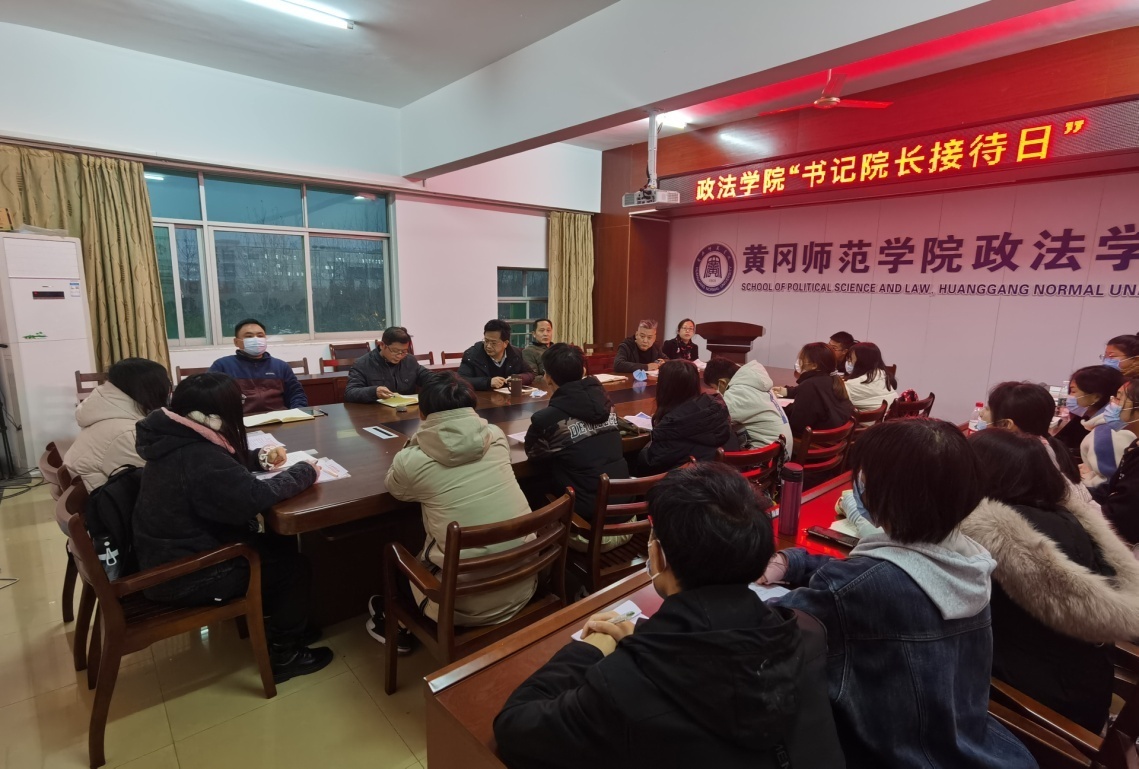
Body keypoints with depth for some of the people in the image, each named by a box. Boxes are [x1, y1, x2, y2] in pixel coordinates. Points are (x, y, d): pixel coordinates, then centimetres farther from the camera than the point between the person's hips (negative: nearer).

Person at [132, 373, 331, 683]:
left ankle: (280, 624, 29)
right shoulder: (197, 457, -31)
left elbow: (227, 465, 18)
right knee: (294, 566, 0)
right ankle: (284, 654, 15)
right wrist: (304, 471, -23)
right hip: (183, 577, -9)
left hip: (170, 557, 9)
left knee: (281, 545, 14)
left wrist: (258, 458, 2)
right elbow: (253, 498, -37)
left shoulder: (176, 440, 0)